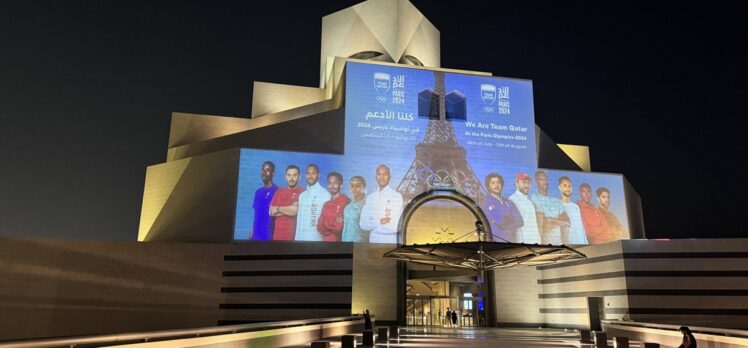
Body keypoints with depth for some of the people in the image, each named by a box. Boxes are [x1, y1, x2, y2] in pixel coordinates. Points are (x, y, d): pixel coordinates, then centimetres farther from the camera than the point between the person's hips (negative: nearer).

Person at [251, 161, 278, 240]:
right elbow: (256, 215, 17)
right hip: (256, 233, 7)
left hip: (268, 233, -7)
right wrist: (252, 232, 12)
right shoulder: (258, 192, 15)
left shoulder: (276, 191, -7)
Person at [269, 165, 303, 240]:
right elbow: (271, 212, 6)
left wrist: (278, 208, 1)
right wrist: (290, 209, -6)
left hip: (294, 235, -4)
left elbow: (296, 210, -13)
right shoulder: (279, 192, 14)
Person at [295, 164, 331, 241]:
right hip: (300, 238, 6)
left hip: (316, 238, -6)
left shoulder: (325, 194, -7)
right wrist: (296, 238, 11)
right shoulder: (302, 195, 15)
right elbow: (299, 219, 15)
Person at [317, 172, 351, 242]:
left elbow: (341, 226, -12)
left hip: (340, 240, -6)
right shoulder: (326, 204, 14)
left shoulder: (346, 201, -9)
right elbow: (320, 226, 8)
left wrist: (326, 225, 2)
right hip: (326, 240, 6)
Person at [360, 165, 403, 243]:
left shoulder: (397, 196, -9)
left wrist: (372, 226, -1)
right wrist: (379, 222, -13)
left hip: (390, 242, -4)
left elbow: (395, 227, -13)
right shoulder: (370, 197, 7)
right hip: (373, 241, 4)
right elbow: (363, 224, 2)